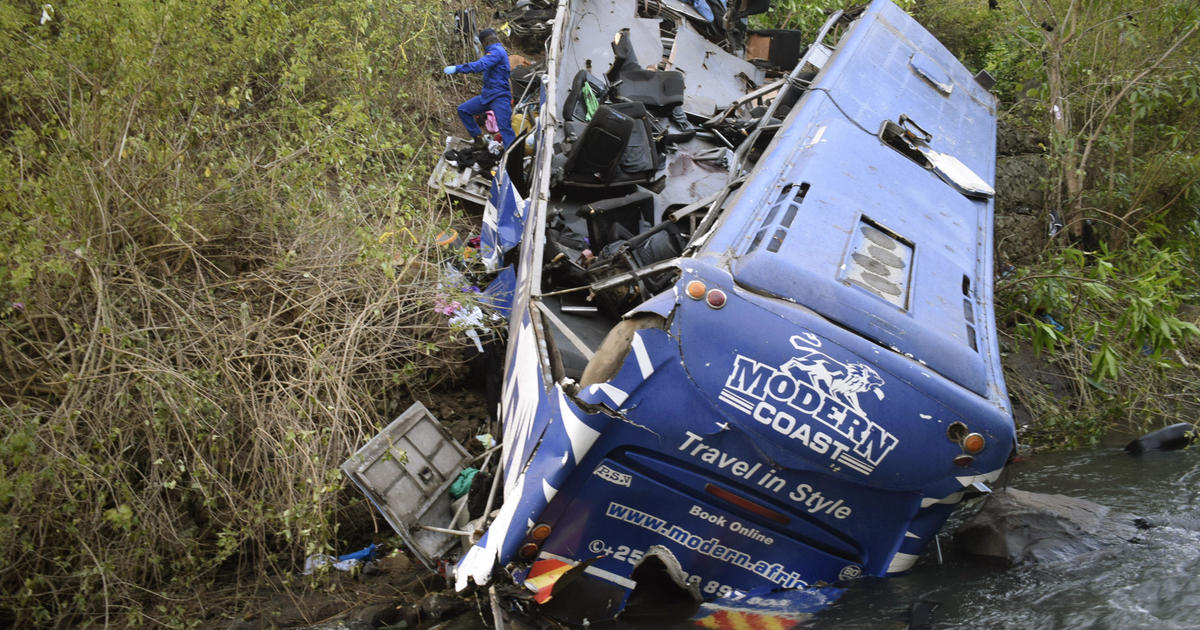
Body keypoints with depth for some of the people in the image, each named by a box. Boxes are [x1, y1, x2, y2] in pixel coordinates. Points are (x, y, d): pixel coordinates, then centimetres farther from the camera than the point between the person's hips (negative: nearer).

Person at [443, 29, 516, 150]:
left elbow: (481, 65, -29)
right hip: (487, 95, 10)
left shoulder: (496, 51, -13)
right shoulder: (498, 50, 19)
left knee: (505, 128, -16)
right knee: (463, 110, 9)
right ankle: (478, 139, 12)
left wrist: (457, 69, -30)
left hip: (499, 97, -10)